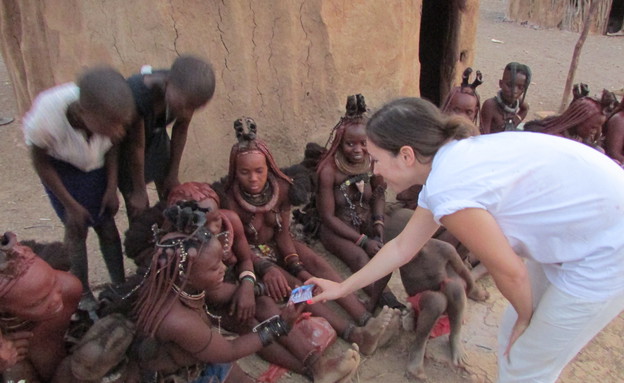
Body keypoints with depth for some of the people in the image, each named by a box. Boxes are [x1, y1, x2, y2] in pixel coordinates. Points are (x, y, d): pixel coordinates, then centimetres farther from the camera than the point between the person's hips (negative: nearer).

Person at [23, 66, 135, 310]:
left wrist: (112, 187, -7)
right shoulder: (44, 117, -39)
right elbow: (41, 163, -19)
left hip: (96, 167, 2)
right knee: (76, 229, 2)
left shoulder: (112, 112, -34)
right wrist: (71, 205, -12)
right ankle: (84, 295, 22)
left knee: (106, 225, 5)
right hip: (61, 170, -2)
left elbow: (112, 144, -9)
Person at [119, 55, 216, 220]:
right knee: (138, 208, 1)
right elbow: (136, 146, -28)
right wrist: (139, 190, -14)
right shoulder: (136, 95, -41)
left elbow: (181, 129, -9)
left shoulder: (187, 94, -27)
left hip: (156, 136, 4)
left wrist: (173, 174, -1)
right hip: (125, 141, -4)